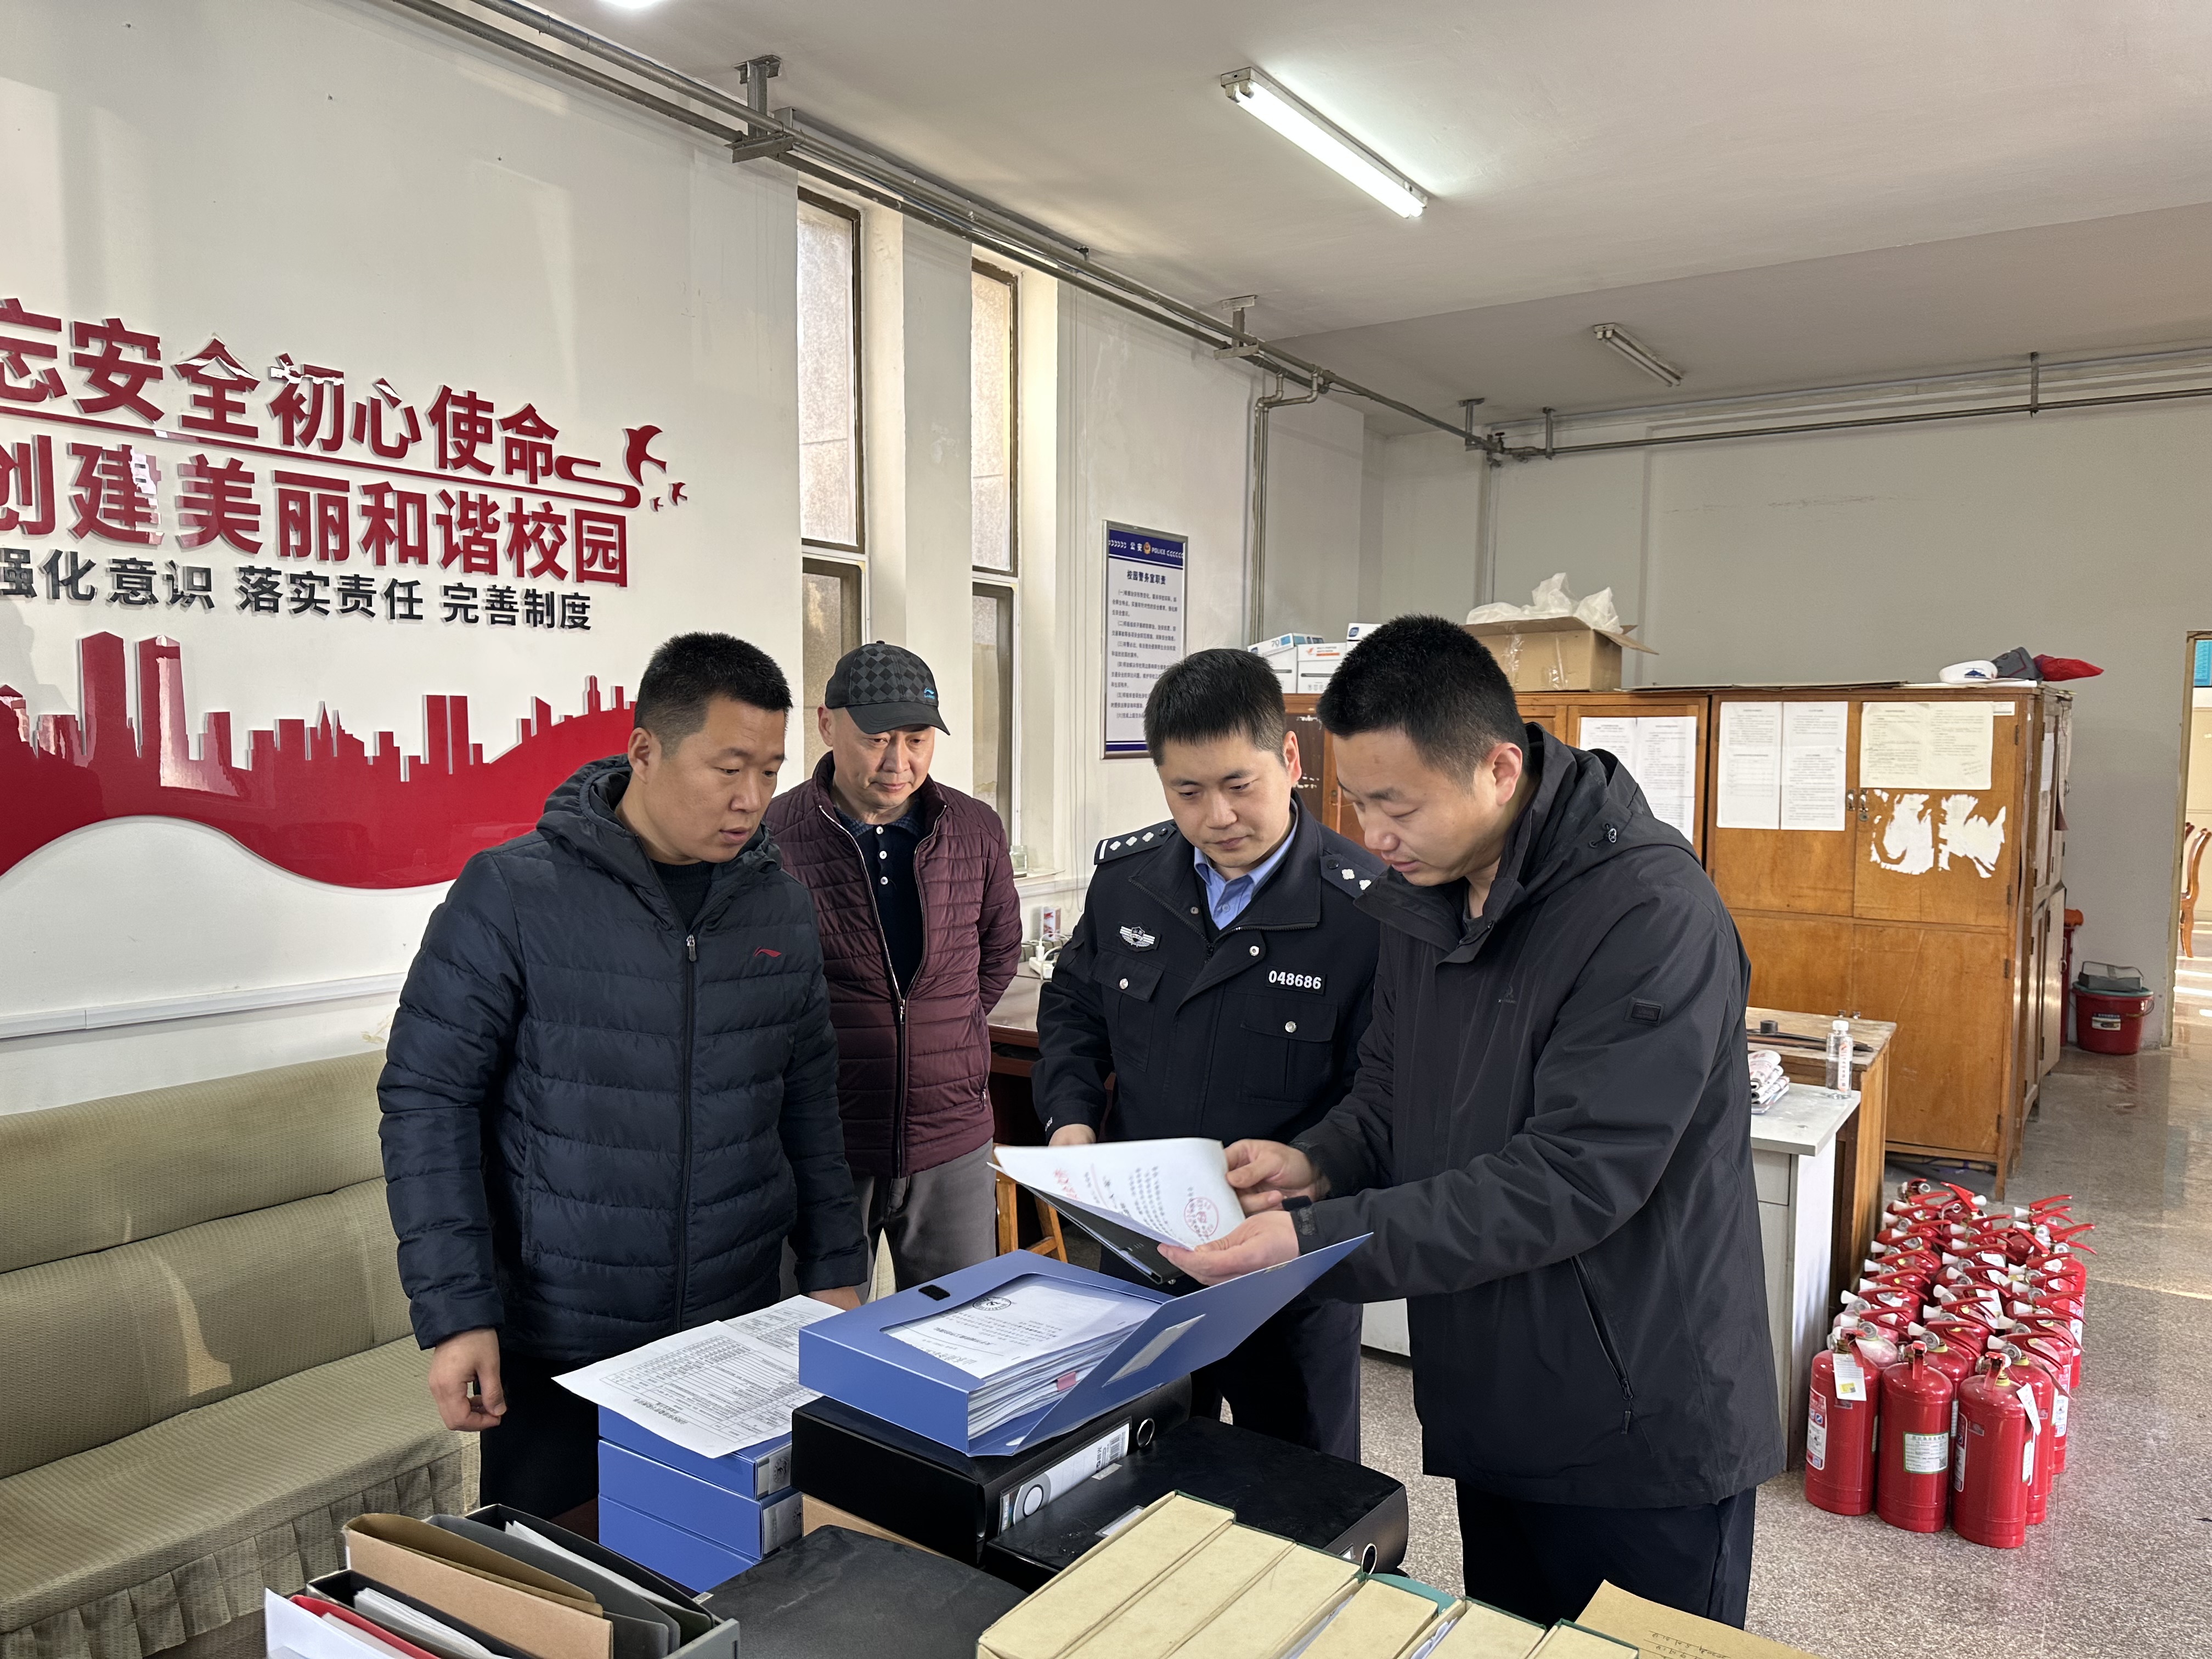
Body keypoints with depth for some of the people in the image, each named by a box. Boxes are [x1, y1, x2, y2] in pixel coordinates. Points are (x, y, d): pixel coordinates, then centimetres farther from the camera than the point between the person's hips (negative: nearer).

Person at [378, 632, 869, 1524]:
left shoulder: (781, 904, 2)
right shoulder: (510, 895, -12)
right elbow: (427, 1100, -9)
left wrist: (834, 1268, 8)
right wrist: (455, 1313, -13)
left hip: (737, 1334, 4)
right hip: (554, 1348, -3)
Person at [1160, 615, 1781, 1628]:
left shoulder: (1650, 915, -25)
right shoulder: (1423, 893, 1)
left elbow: (1573, 1177, -28)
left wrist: (1319, 1239, -29)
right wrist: (1321, 1162, -9)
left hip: (1643, 1438, -7)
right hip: (1490, 1411, 7)